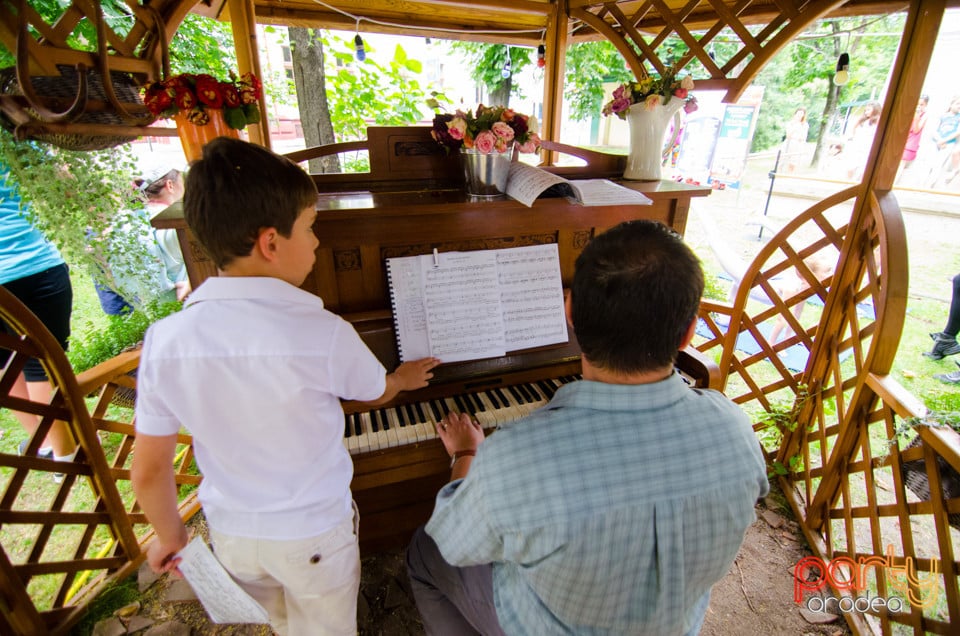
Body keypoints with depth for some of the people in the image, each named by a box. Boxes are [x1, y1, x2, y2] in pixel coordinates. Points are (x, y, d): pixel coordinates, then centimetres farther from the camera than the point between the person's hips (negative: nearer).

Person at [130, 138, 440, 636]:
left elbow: (149, 472, -7)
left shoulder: (164, 341, -18)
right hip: (314, 538, -3)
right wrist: (405, 377, 17)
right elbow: (378, 392, -6)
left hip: (230, 536, 4)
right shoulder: (325, 335, -29)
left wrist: (170, 535, 12)